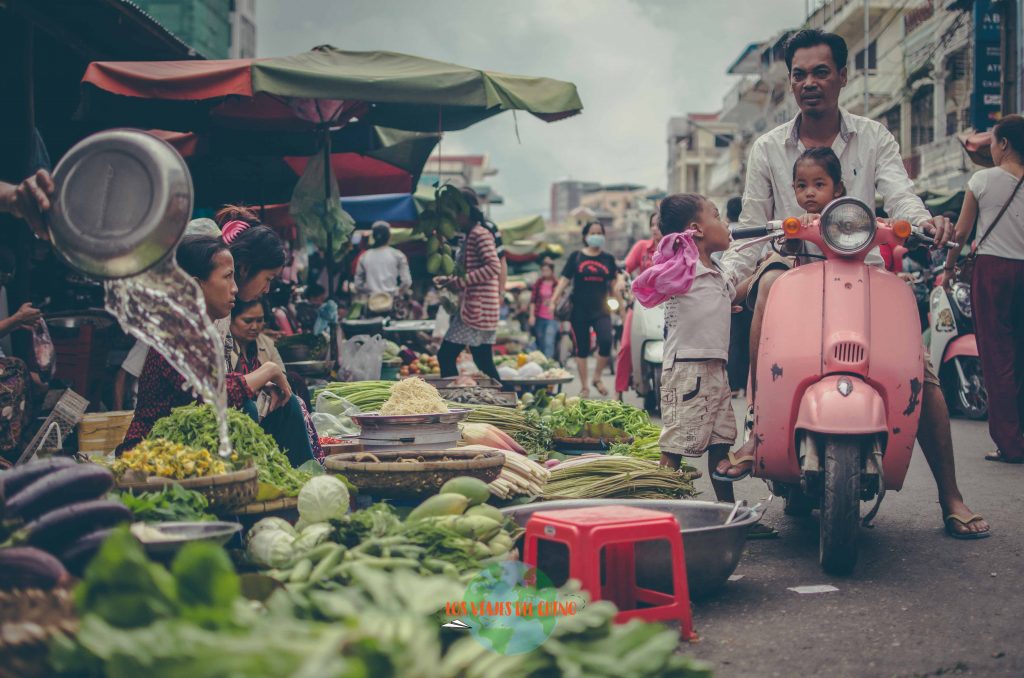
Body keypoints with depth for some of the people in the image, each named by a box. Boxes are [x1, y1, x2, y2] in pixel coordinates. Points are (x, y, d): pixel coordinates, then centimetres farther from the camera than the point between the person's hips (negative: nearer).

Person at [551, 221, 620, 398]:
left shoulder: (608, 259, 9)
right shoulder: (576, 257, 4)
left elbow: (614, 284, 13)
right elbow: (565, 279, 1)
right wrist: (554, 300, -10)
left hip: (601, 309, 1)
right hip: (579, 310, -1)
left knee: (606, 341, -19)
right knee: (582, 348, 4)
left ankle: (597, 377, 3)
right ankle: (584, 387, 14)